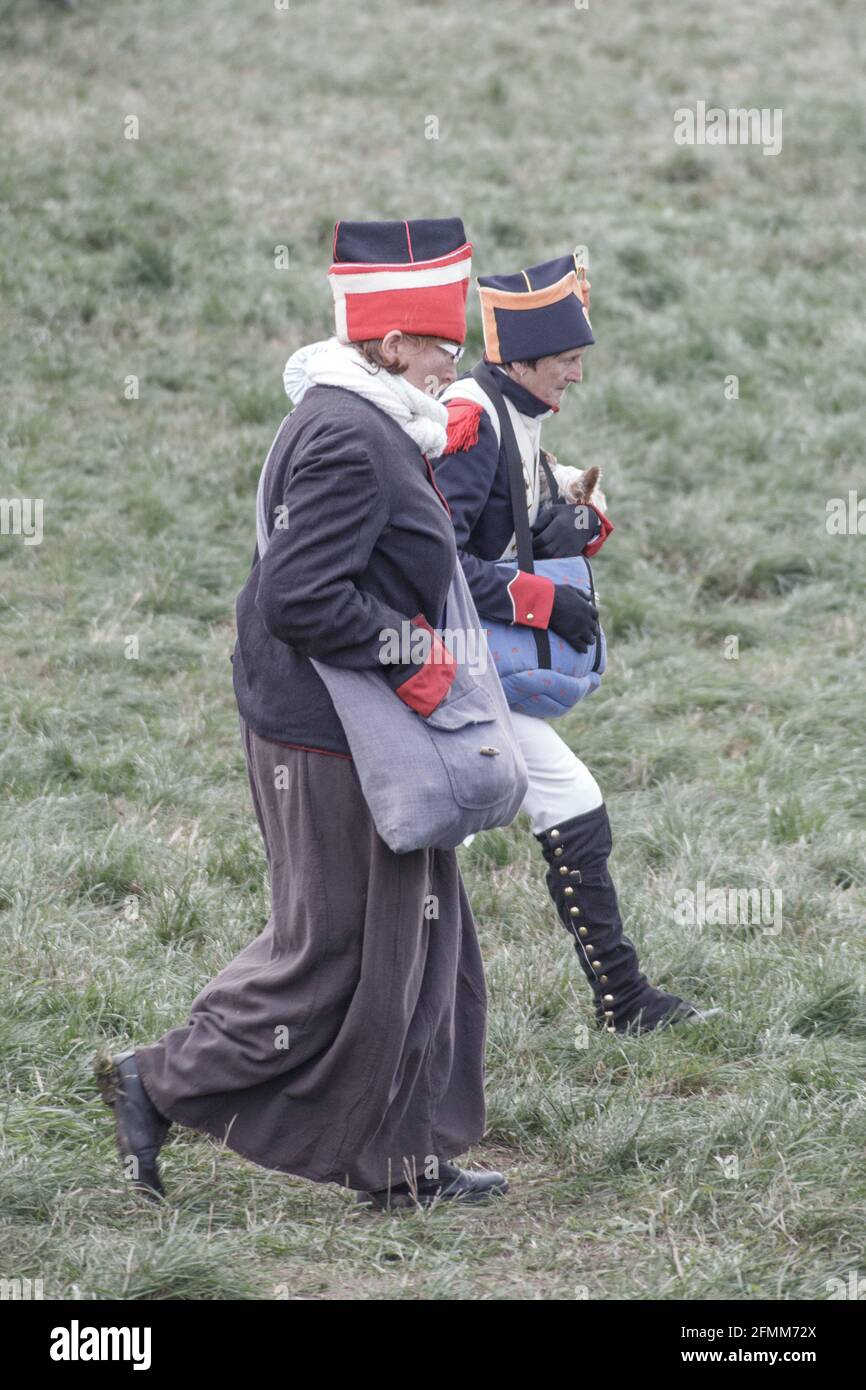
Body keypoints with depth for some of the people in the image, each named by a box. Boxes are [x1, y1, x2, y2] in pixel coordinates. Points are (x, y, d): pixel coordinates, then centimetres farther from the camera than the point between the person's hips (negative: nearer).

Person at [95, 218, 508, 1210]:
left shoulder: (368, 425, 11)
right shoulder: (349, 440, -21)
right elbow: (298, 597, -27)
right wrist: (408, 658, -20)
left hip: (357, 730, 11)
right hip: (329, 746, -11)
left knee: (416, 940, 15)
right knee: (328, 956, -1)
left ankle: (404, 1163, 22)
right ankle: (161, 1084, 10)